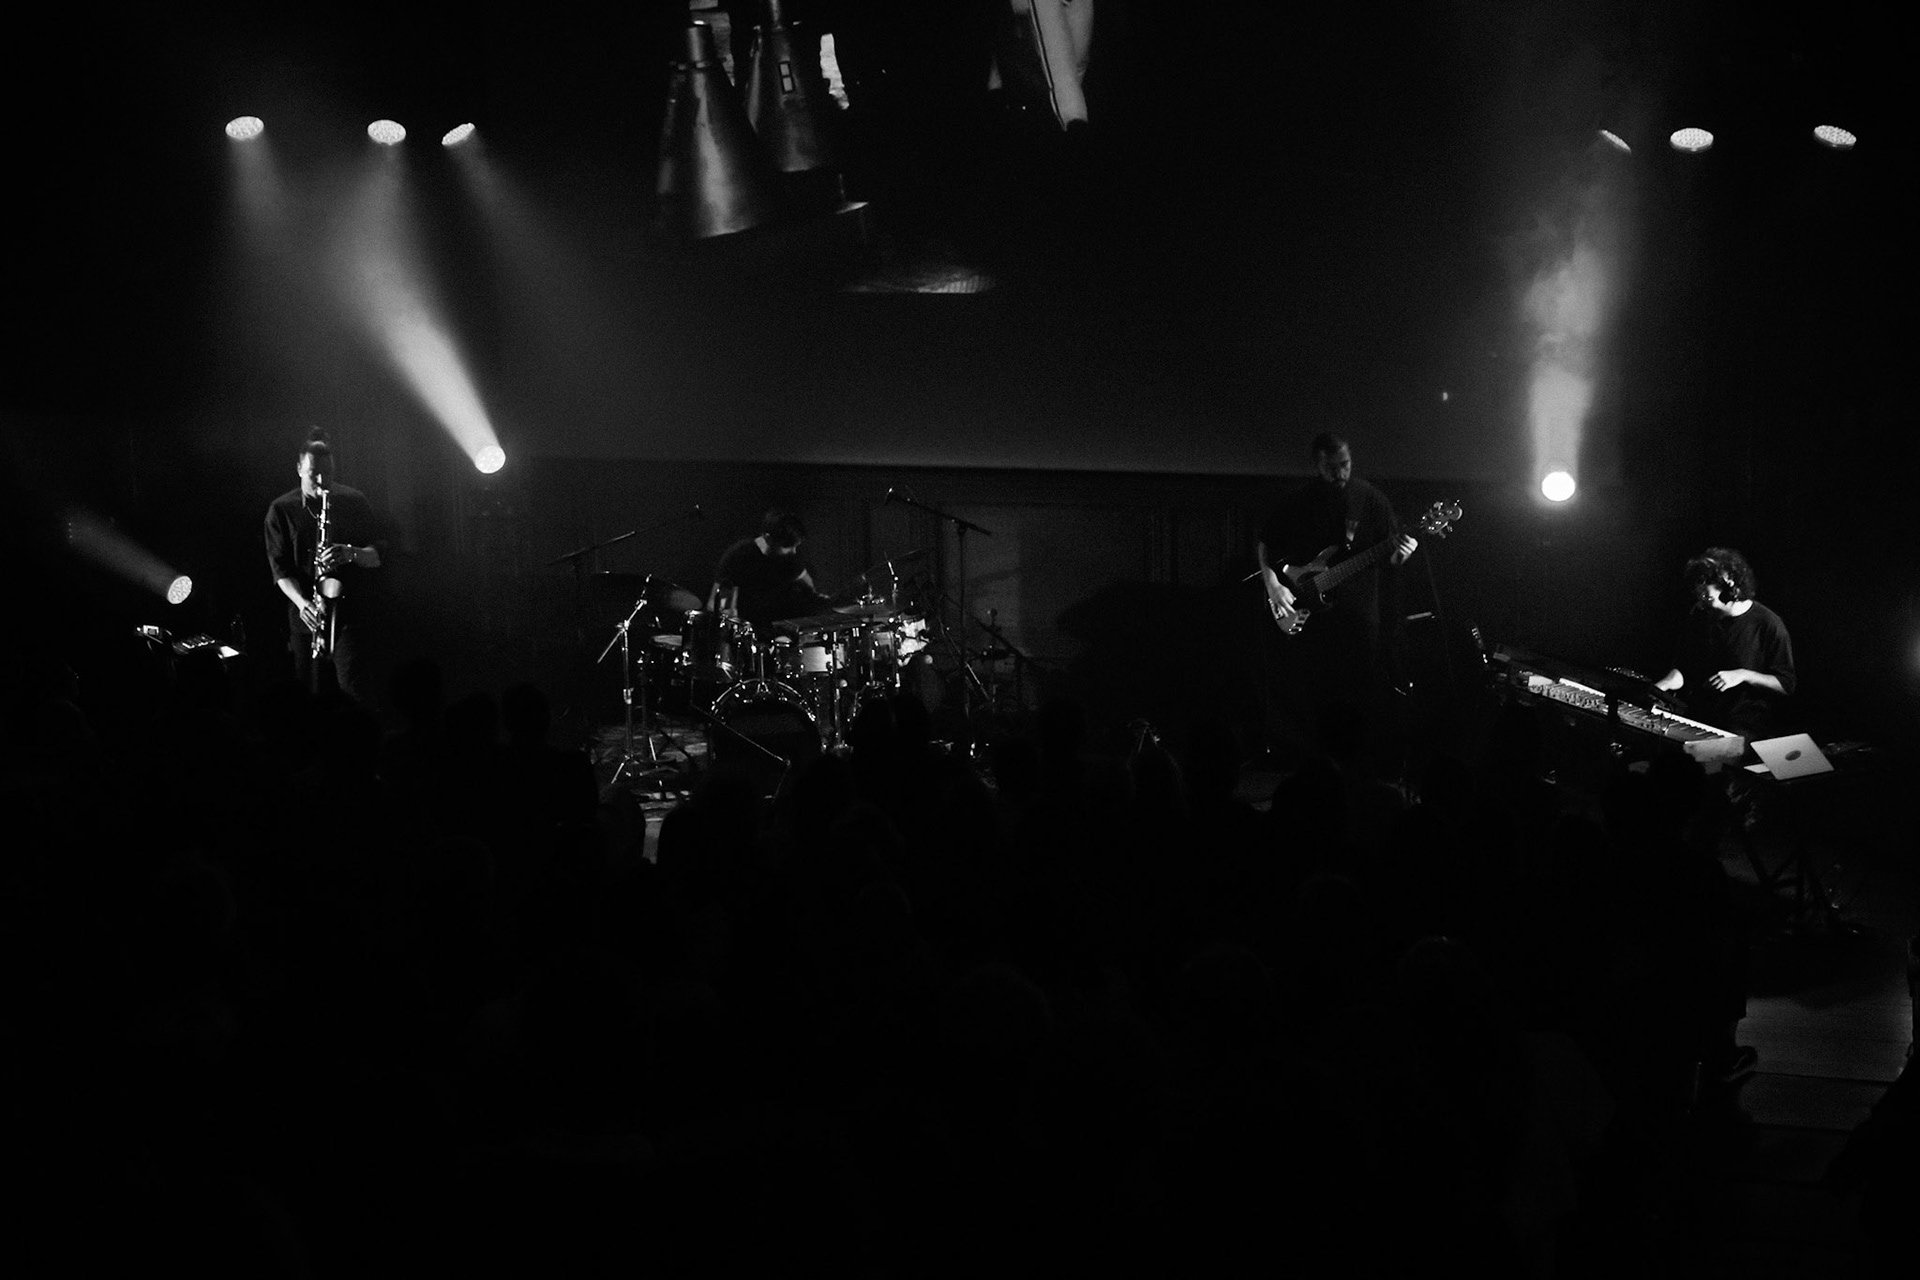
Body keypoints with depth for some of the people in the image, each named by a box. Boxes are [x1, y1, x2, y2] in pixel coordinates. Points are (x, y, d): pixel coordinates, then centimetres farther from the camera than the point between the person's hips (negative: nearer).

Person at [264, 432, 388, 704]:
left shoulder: (354, 501, 5)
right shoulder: (281, 510, 5)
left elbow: (379, 556, 4)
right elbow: (280, 567, -1)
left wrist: (351, 553, -19)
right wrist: (301, 602, -19)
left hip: (351, 613, -2)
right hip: (306, 619, 2)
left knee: (352, 685, -17)